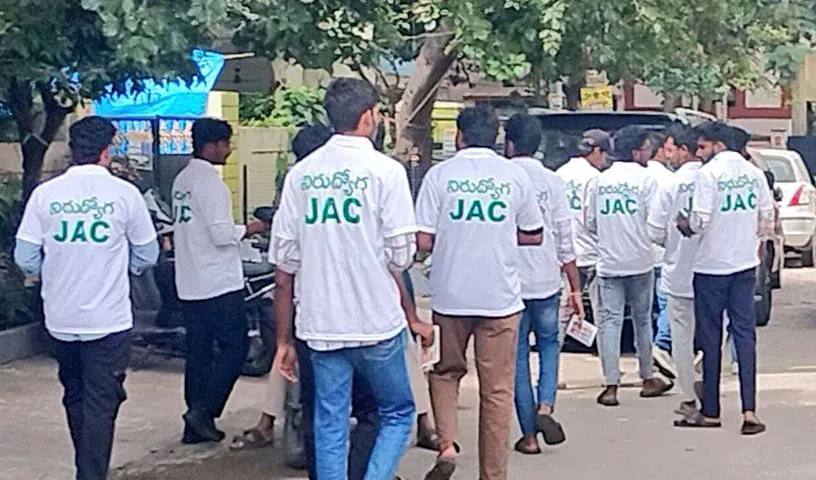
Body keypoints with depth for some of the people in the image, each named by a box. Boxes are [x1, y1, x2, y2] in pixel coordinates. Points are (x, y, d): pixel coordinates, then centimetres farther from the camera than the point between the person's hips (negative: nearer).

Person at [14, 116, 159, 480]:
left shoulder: (44, 194, -3)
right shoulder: (124, 193, -8)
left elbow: (25, 259, -2)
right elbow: (146, 256, 1)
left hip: (60, 317, 4)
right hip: (108, 319, -3)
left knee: (74, 396, 20)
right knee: (101, 403, 1)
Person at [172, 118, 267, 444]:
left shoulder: (182, 180, 13)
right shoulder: (210, 182, -15)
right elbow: (221, 234, -19)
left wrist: (236, 230, 18)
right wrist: (247, 230, -3)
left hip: (189, 285, 9)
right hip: (219, 283, -9)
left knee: (199, 351, 11)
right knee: (235, 346, 0)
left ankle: (195, 425, 13)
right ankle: (203, 411, -6)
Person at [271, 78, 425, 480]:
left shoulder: (300, 174, 4)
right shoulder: (385, 171, -8)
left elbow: (284, 267, 4)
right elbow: (401, 257, -9)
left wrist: (283, 340, 10)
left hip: (319, 325, 4)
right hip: (376, 323, -4)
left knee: (330, 427, 11)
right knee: (397, 414, 14)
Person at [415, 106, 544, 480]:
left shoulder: (440, 174, -3)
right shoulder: (514, 175, 1)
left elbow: (423, 241, -7)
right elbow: (534, 236, 10)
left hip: (450, 295, 0)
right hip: (500, 297, 0)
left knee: (446, 372, 20)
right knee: (497, 391, 7)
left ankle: (447, 445, 0)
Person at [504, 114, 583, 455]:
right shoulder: (552, 182, -2)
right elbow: (565, 241, -1)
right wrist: (575, 288, 5)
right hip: (545, 281, 1)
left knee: (518, 355, 9)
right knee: (549, 342, 20)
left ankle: (529, 434, 11)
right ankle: (545, 407, -2)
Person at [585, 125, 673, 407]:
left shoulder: (598, 181, 5)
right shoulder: (645, 180, -6)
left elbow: (590, 223, 8)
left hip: (608, 263, 2)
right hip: (639, 261, -2)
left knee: (610, 322, 0)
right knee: (642, 320, 11)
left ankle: (611, 386, -5)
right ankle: (648, 379, 23)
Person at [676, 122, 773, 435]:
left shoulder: (709, 174, -13)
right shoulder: (754, 173, 5)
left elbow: (700, 220, -19)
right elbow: (767, 215, 9)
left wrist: (685, 225, 2)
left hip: (712, 266, -5)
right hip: (745, 265, 5)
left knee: (711, 338, 4)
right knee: (744, 333, 5)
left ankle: (711, 412, 10)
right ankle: (749, 411, -3)